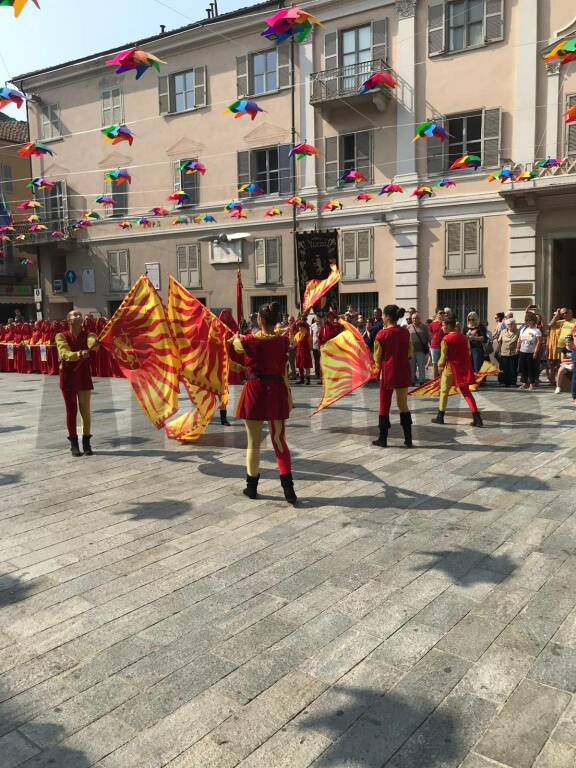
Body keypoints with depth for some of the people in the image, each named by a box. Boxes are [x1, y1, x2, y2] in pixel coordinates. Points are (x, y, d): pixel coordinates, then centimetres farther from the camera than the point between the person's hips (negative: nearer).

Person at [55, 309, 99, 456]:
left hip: (84, 377, 1)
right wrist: (79, 354, -39)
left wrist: (95, 343, -48)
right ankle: (74, 444, 14)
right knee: (71, 411, 4)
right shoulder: (61, 336, -4)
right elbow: (66, 354, -20)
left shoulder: (87, 335, 0)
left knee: (85, 411, 5)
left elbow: (94, 344, -23)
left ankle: (86, 442, 17)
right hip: (68, 378, -1)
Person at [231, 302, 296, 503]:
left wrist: (237, 338, 34)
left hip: (256, 391, -2)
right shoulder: (283, 341, -4)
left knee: (254, 442, 10)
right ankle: (288, 488, 2)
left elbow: (236, 346, 12)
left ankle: (252, 487, 21)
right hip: (277, 391, 3)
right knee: (280, 440, 10)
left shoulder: (250, 341, -11)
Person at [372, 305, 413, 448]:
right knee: (403, 405, 11)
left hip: (387, 372, -3)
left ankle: (382, 439, 14)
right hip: (404, 371, 3)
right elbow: (410, 354, 6)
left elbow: (377, 358, -5)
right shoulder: (405, 332, 2)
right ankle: (408, 439, 11)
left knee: (384, 406, 8)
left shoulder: (382, 334, -10)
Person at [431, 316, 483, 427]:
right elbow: (468, 353, 8)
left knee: (444, 392, 10)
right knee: (466, 392, 10)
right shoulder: (464, 337, 5)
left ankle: (440, 417, 14)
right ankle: (477, 417, 2)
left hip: (450, 368, -5)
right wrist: (465, 366, 17)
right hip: (463, 368, 5)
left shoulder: (446, 339, -12)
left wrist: (440, 366, 7)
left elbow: (444, 357, -9)